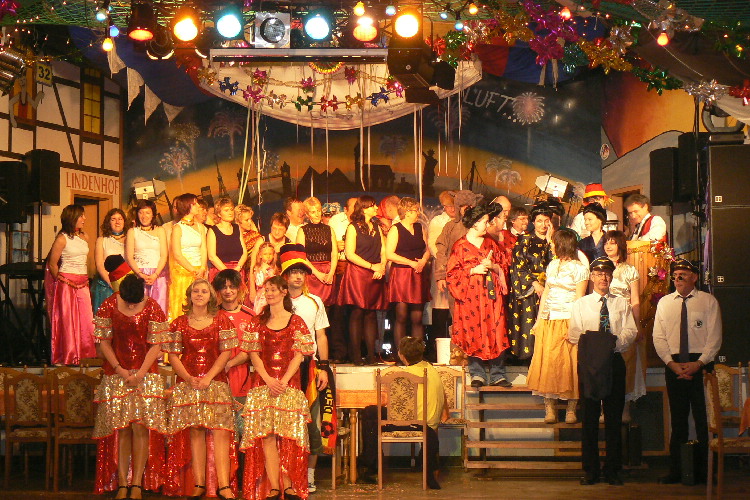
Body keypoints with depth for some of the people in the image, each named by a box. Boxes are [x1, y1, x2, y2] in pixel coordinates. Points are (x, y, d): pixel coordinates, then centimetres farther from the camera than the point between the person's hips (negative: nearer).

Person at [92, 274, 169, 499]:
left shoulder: (152, 308, -5)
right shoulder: (108, 307, -1)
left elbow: (156, 345, -5)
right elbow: (104, 342, 2)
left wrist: (140, 374, -13)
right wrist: (119, 369, -9)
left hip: (146, 374, -1)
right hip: (116, 375, 1)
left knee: (140, 427, -7)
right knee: (121, 428, -1)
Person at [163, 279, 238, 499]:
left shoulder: (221, 320, 9)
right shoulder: (179, 323, 11)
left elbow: (226, 352, 2)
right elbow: (173, 356, 7)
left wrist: (208, 377, -10)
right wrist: (188, 378, -9)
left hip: (216, 381, -1)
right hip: (188, 383, 1)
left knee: (221, 431, -10)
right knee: (195, 432, -3)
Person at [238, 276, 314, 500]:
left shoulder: (296, 322, 6)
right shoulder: (258, 322, 13)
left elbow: (298, 355, 0)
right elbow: (254, 354, 7)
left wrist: (284, 381, -12)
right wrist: (268, 379, -8)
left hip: (289, 384, -2)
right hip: (262, 384, 2)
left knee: (288, 435, -7)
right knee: (266, 436, -7)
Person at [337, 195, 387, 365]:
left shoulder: (377, 227, 18)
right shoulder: (353, 228, -2)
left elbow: (383, 251, 16)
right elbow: (350, 254, -10)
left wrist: (382, 267, -4)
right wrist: (372, 266, -11)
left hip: (375, 276, 5)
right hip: (357, 273, -5)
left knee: (371, 314, 3)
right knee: (357, 313, -8)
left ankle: (371, 354, 2)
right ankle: (356, 355, -7)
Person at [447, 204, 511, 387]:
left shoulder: (491, 243, 14)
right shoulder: (460, 246, 1)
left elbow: (504, 266, 15)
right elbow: (452, 272, -3)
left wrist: (493, 266, -5)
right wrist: (473, 270, -12)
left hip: (492, 295, 3)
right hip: (471, 295, -3)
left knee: (495, 334, -2)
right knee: (473, 335, -3)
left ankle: (497, 374, 2)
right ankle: (477, 374, 5)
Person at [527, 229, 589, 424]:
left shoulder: (579, 268, -3)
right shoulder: (552, 266, 15)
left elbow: (579, 299, -7)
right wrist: (539, 319, 12)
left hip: (568, 321, -6)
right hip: (548, 321, 6)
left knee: (570, 363, -4)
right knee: (546, 362, 0)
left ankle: (571, 409, 1)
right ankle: (549, 408, 2)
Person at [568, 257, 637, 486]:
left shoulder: (622, 304, 13)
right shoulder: (580, 304, 11)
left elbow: (630, 331, 1)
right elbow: (574, 334, 2)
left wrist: (614, 342, -19)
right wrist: (592, 343, -17)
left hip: (614, 361, 1)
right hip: (588, 362, -1)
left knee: (614, 417, 1)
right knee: (589, 417, -1)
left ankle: (613, 470, 7)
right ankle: (590, 471, 4)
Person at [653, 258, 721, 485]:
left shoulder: (708, 301, 2)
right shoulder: (664, 303, 11)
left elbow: (714, 338, -3)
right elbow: (659, 338, 7)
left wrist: (699, 363, -14)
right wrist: (672, 364, -7)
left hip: (701, 363, -3)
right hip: (673, 365, 3)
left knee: (702, 419, -2)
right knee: (678, 419, 6)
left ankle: (703, 472, 2)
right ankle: (676, 471, 10)